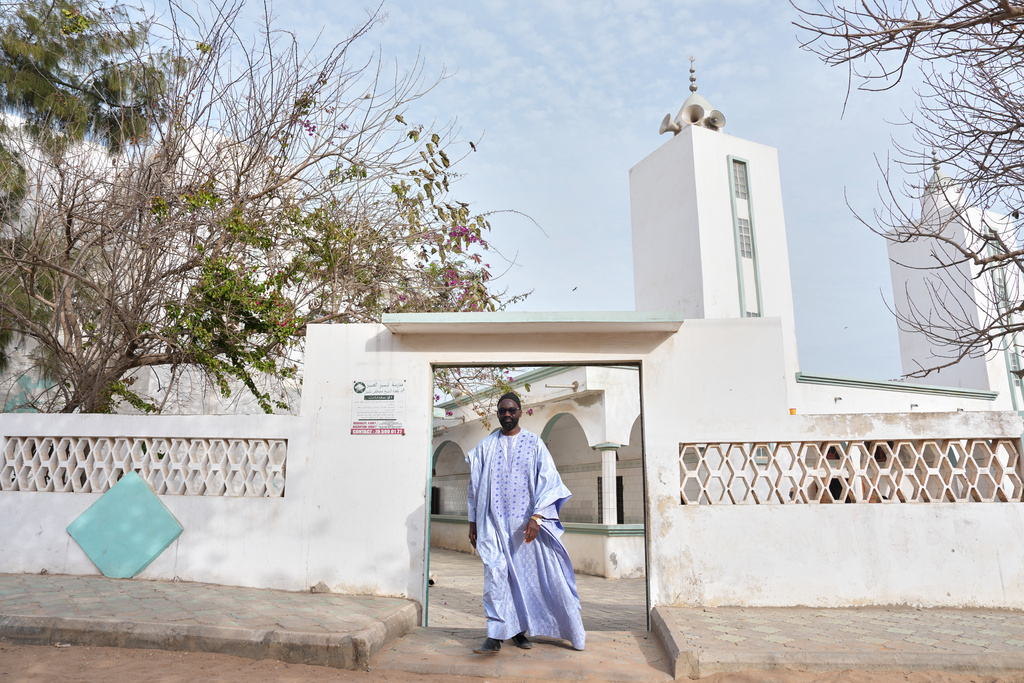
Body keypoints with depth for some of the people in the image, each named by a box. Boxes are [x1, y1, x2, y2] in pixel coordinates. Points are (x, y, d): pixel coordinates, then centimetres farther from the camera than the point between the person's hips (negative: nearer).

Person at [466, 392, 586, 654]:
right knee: (495, 575, -5)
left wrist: (536, 516, -15)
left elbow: (547, 480, -4)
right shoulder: (486, 446, 7)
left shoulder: (534, 443, 2)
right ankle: (496, 636, 0)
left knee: (525, 574, 4)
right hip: (494, 522, 1)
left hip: (526, 521, 0)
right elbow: (475, 485, 12)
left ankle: (518, 629, 19)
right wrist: (473, 521, 9)